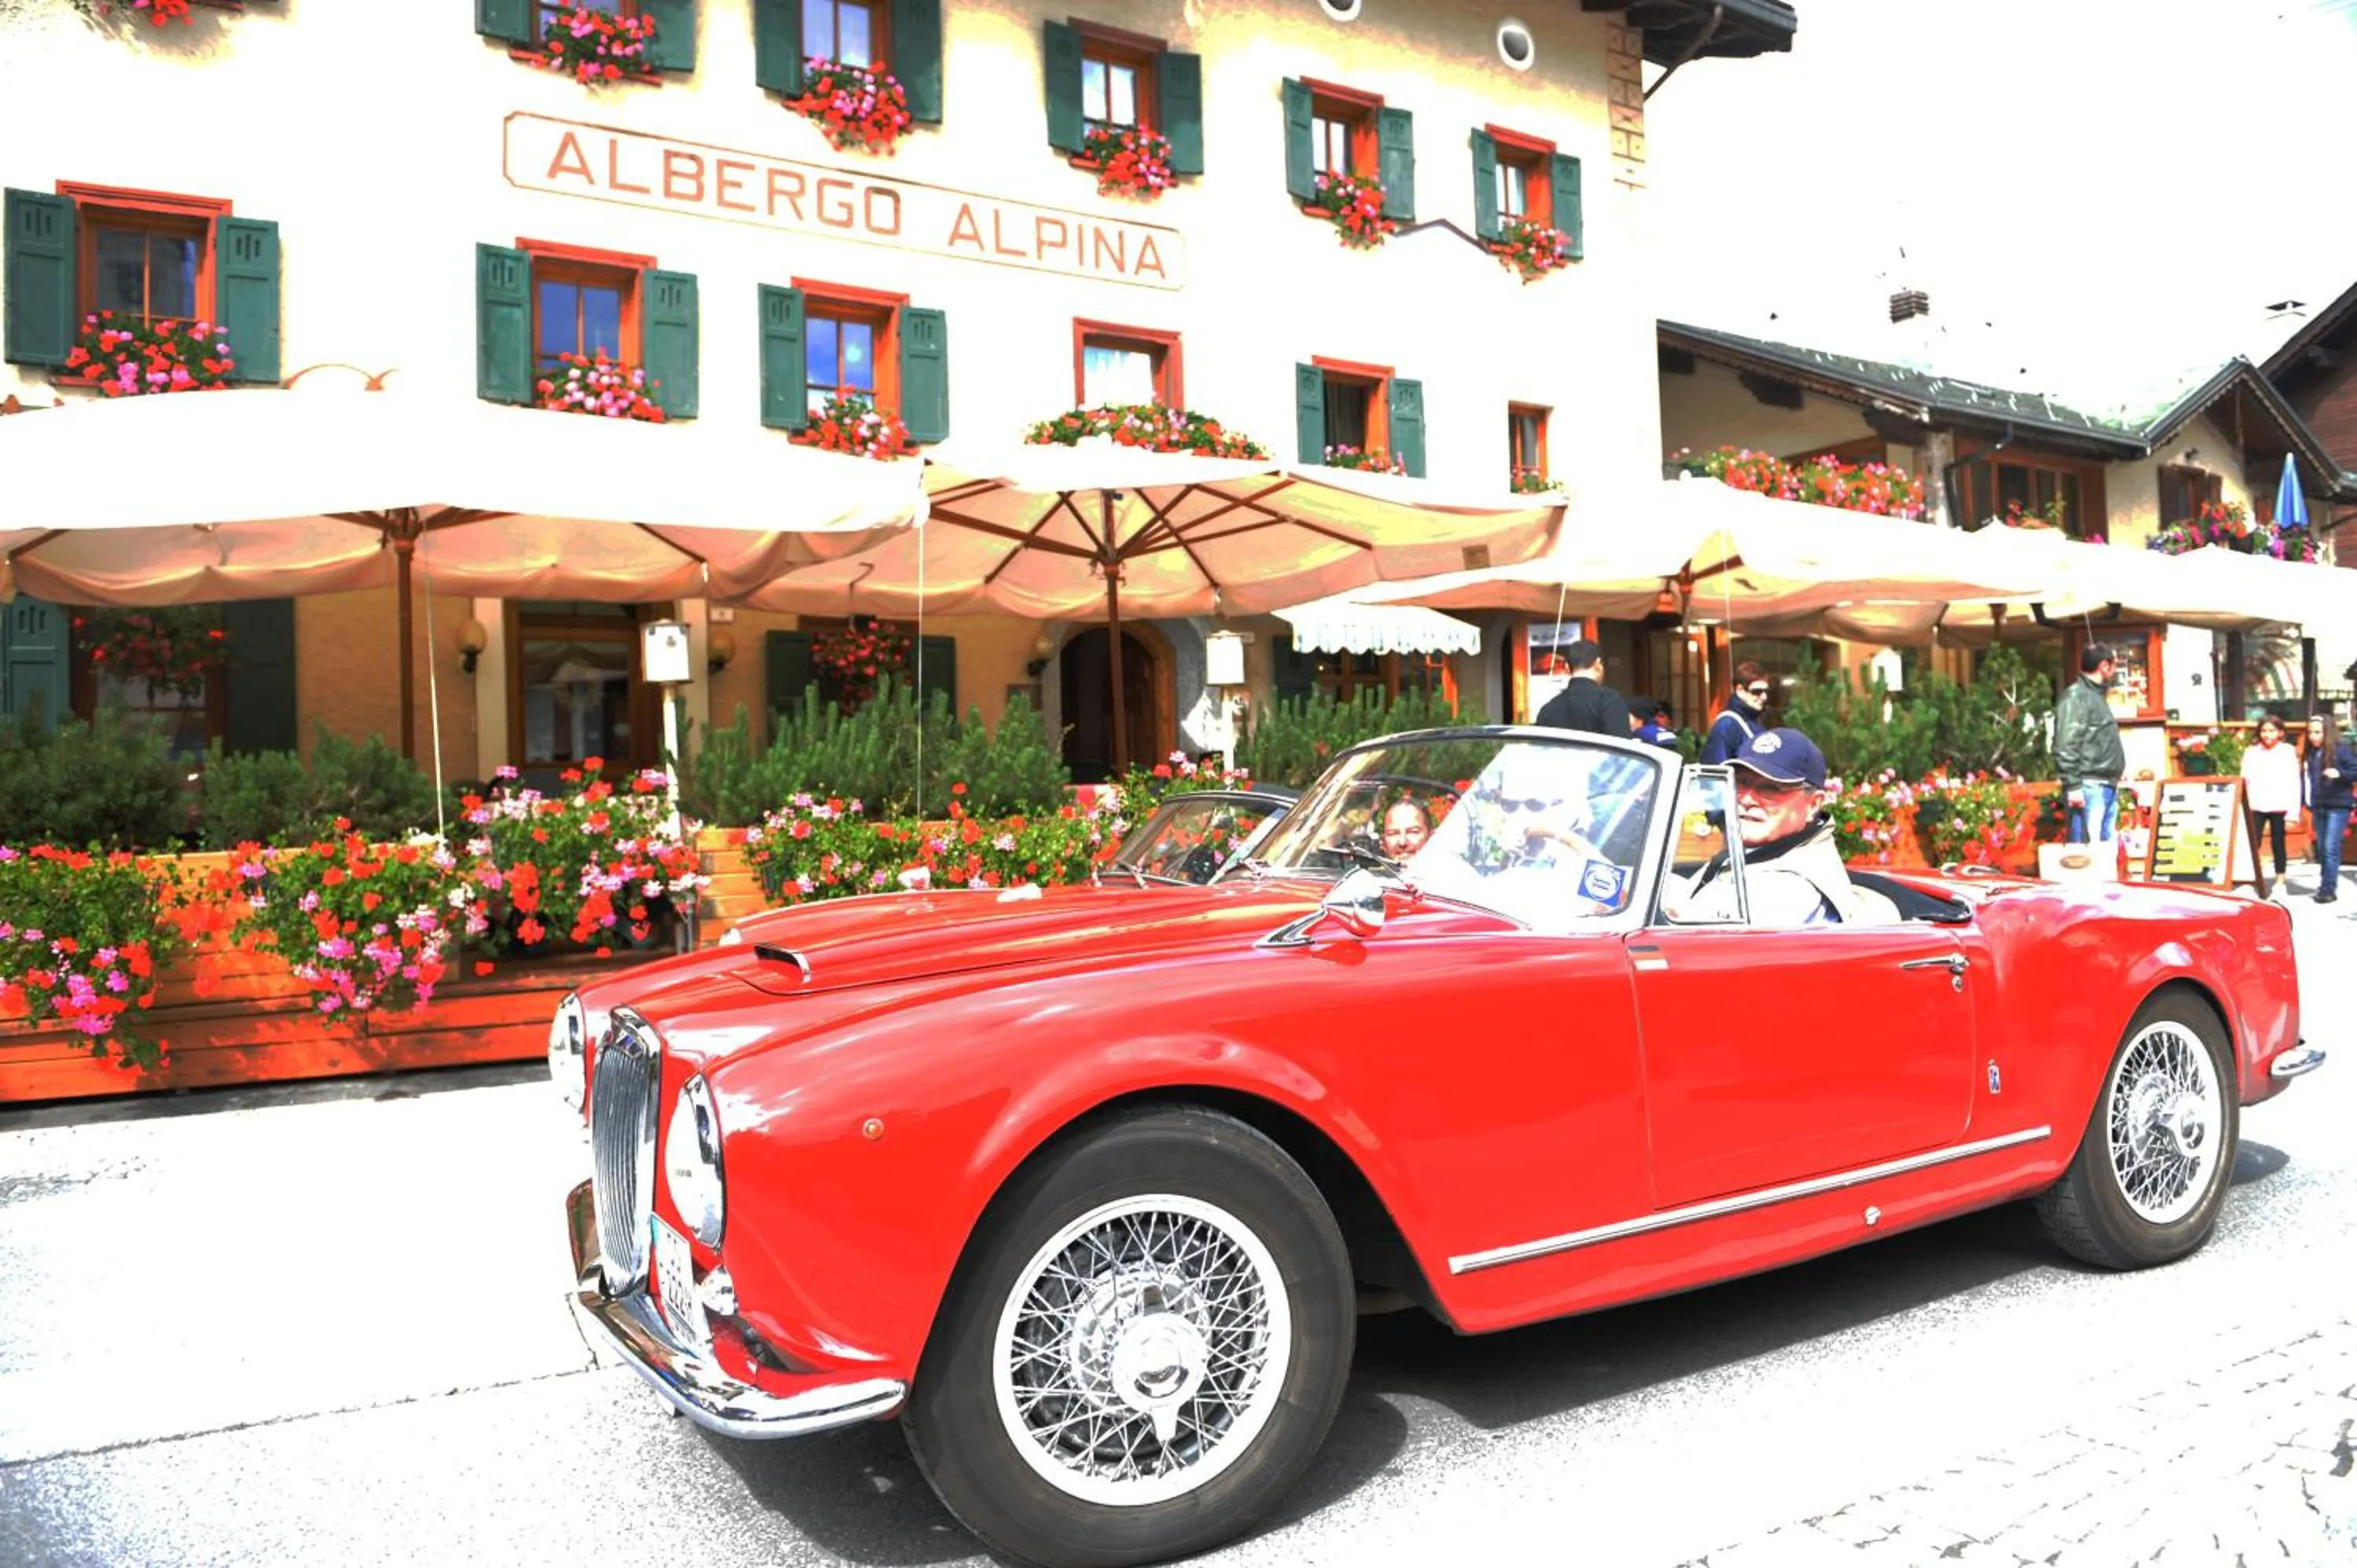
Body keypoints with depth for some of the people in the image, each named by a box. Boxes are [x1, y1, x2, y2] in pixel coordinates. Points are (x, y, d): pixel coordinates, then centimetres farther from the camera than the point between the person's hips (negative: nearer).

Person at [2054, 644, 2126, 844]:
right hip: (2089, 787, -10)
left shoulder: (2097, 696, 21)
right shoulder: (2076, 696, -8)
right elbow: (2066, 746, -16)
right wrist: (2073, 786, -20)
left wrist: (2114, 782, 20)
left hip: (2108, 786, 10)